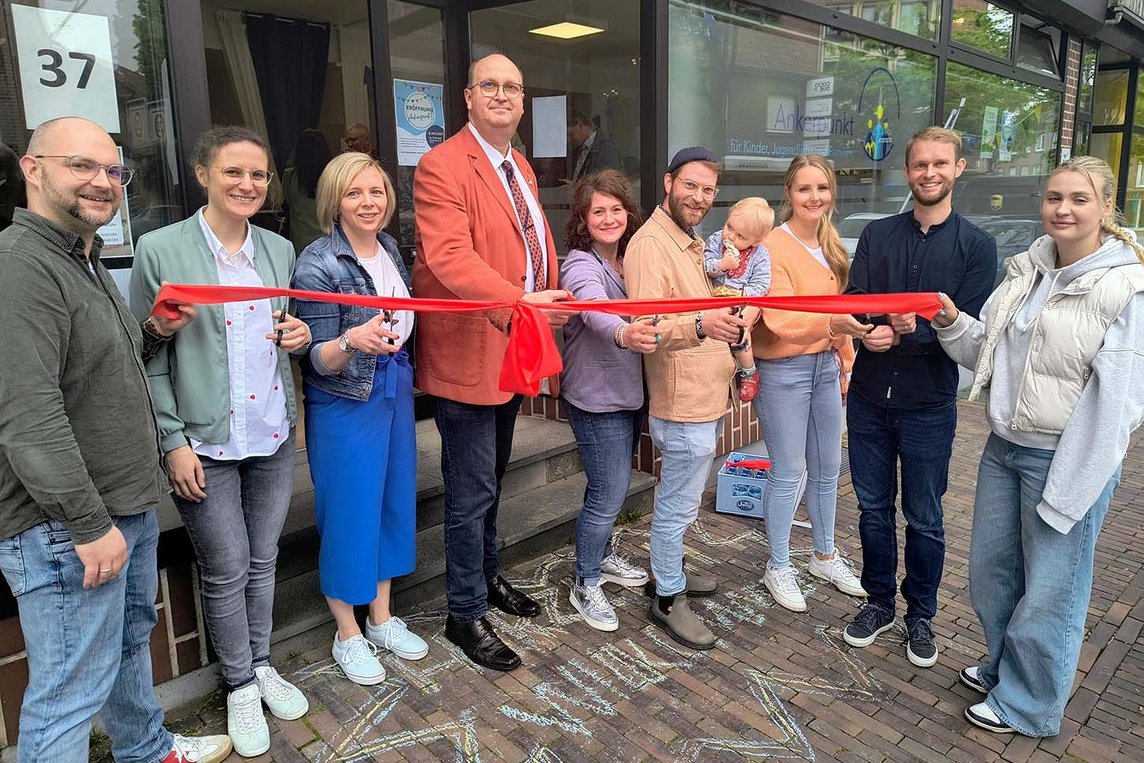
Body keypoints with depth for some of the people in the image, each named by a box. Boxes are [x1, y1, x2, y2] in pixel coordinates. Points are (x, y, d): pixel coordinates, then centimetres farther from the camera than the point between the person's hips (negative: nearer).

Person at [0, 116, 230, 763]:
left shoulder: (88, 261, 13)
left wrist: (153, 333, 6)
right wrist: (89, 524, -22)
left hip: (129, 506, 10)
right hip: (67, 530, -10)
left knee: (132, 639, 26)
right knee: (72, 692, 3)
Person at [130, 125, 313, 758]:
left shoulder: (279, 250, 6)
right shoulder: (161, 250, -7)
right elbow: (148, 356, -7)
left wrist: (298, 337, -6)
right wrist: (173, 440, -11)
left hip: (272, 435, 4)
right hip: (205, 442, -4)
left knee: (262, 562, 16)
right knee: (226, 571, 8)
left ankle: (262, 665, 37)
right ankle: (240, 684, 29)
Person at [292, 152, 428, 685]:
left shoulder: (389, 249, 5)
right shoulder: (318, 265, -17)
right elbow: (318, 360, -20)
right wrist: (354, 342, -38)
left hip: (394, 391, 7)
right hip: (344, 404, -7)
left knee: (394, 500, 14)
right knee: (349, 511, 3)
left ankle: (382, 619, 32)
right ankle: (347, 635, 24)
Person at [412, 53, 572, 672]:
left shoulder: (519, 167, 15)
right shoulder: (442, 167, -14)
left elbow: (539, 242, 18)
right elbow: (450, 256, -28)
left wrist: (549, 307, 2)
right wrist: (518, 302, -40)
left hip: (512, 350, 9)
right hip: (468, 353, -9)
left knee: (490, 480, 23)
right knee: (473, 492, 1)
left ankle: (488, 576, 42)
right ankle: (466, 615, 20)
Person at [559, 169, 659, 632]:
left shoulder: (631, 260, 6)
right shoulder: (580, 265, -18)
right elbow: (596, 309, -38)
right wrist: (624, 334, -58)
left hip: (630, 393, 8)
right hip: (596, 399, -7)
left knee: (613, 487, 20)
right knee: (608, 494, -2)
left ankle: (603, 556, 43)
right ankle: (585, 585, 18)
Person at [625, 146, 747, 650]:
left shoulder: (691, 243, 15)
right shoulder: (650, 245, -18)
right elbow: (647, 326, -29)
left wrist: (735, 361, 18)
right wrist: (700, 325, -45)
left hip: (707, 397, 10)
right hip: (684, 405, -10)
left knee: (679, 500, 23)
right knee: (678, 505, 2)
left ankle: (670, 568, 40)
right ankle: (667, 599, 18)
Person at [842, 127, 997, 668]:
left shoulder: (977, 246, -2)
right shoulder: (877, 235, 5)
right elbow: (852, 303, -4)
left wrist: (913, 331, -27)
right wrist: (869, 330, -26)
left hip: (929, 405, -2)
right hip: (869, 398, 2)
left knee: (924, 519, 11)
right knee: (874, 508, 14)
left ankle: (921, 614, 30)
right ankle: (879, 602, 33)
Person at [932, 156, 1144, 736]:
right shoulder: (1026, 272, 6)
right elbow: (986, 354, 10)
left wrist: (1069, 489, -17)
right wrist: (952, 323, -10)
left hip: (1069, 459, -6)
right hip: (1003, 448, 6)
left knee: (1049, 588, 8)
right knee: (989, 570, 18)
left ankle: (1027, 704, 29)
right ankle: (1002, 665, 43)